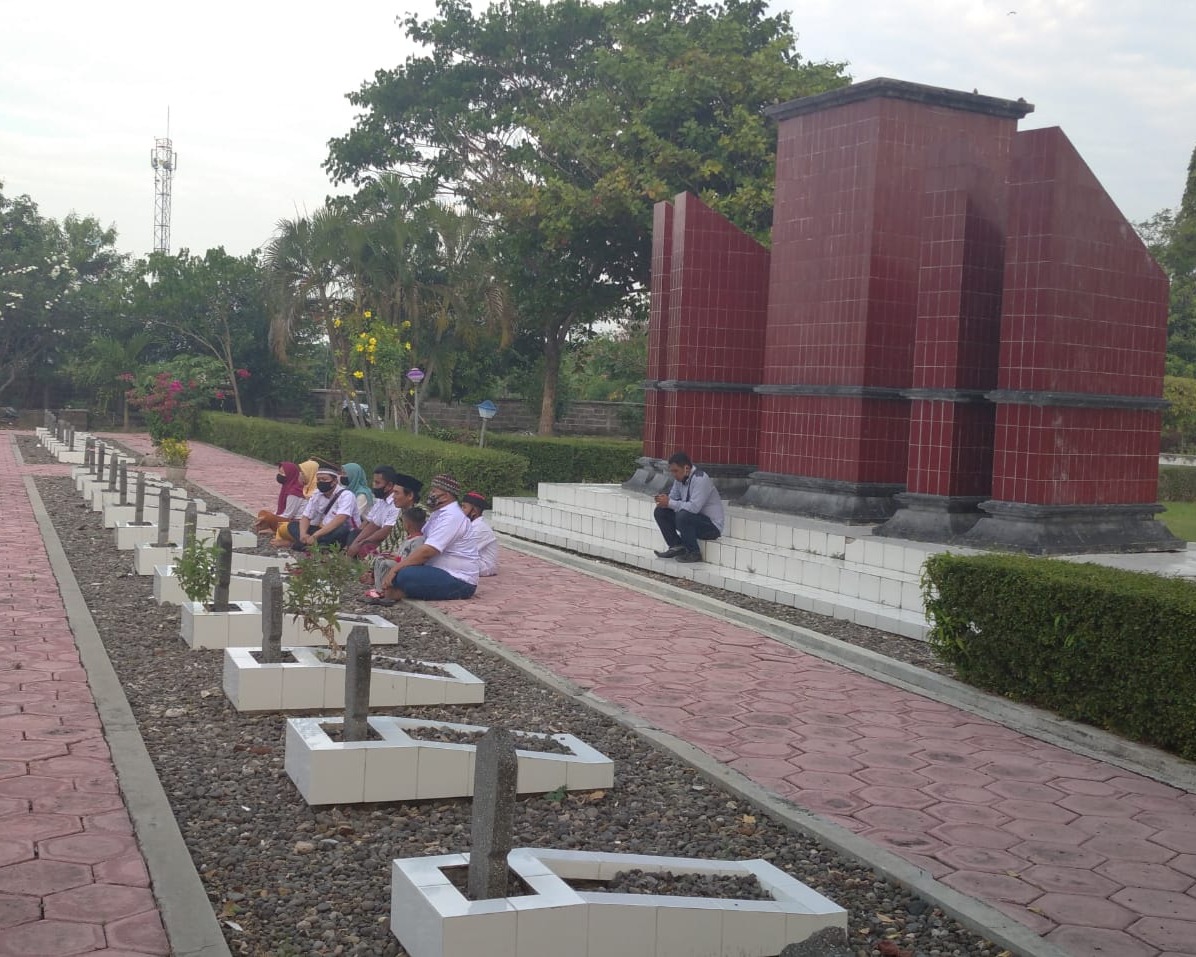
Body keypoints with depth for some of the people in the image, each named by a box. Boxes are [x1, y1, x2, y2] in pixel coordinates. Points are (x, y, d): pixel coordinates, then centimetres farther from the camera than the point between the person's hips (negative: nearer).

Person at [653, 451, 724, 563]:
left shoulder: (700, 479, -23)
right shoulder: (680, 478, 3)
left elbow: (694, 507, -33)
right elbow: (673, 498, 12)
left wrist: (669, 503, -27)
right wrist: (664, 500, -13)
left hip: (712, 526, -8)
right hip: (691, 518, 8)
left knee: (682, 516, -35)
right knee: (660, 512, -1)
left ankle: (694, 553, -15)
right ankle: (676, 547, 5)